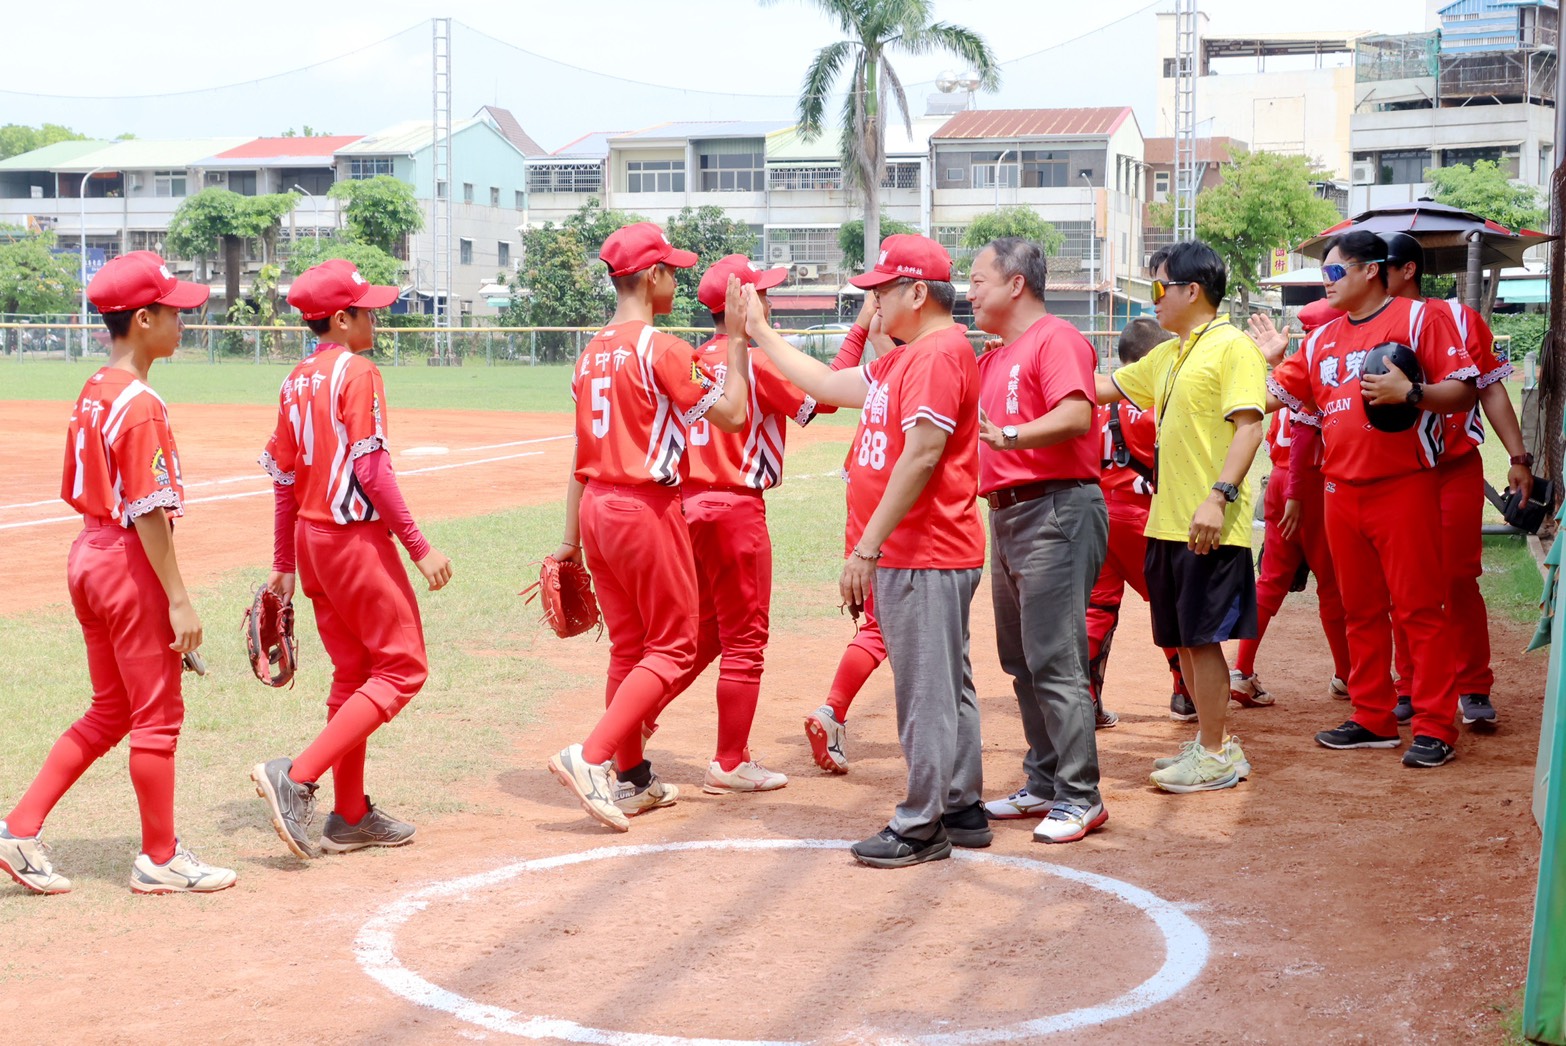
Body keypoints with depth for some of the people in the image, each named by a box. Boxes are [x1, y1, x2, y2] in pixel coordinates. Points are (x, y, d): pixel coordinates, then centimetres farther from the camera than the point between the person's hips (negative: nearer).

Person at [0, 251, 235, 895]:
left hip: (87, 555, 9)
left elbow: (84, 494, 14)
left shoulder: (92, 395, 9)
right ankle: (160, 860, 14)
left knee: (109, 713, 18)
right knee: (157, 715, 4)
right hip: (131, 563, -9)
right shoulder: (141, 406, -18)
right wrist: (179, 600, -20)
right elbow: (149, 513, -22)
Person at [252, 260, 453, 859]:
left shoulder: (297, 381, 11)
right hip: (356, 536, -9)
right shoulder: (356, 371, -13)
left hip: (311, 537, 9)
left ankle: (350, 816, 19)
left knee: (353, 673, 15)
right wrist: (419, 546, -18)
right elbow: (371, 469, -19)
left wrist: (284, 565, 18)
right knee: (402, 666, -2)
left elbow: (284, 478, 13)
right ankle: (298, 777, -12)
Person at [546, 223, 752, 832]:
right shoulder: (661, 349, -13)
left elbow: (582, 453, 13)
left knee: (628, 646, 15)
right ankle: (592, 757, -12)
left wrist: (571, 538, 16)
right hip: (646, 507, -8)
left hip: (596, 507, 8)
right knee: (672, 647, 0)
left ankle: (631, 780, 21)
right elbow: (731, 416, -14)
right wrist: (737, 339, -5)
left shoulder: (593, 353, 10)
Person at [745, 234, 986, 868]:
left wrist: (867, 547, -22)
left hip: (925, 559, -11)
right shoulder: (903, 359, 18)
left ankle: (922, 826, 1)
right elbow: (828, 386, 28)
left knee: (928, 690, -4)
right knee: (943, 685, 15)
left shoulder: (940, 351, -15)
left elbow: (921, 457, -23)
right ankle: (962, 810, 23)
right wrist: (760, 334, 30)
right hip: (905, 555, 11)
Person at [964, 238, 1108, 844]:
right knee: (1022, 662, 13)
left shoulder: (1055, 338, -9)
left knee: (1054, 661, -11)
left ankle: (1080, 798, -6)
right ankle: (1042, 786, 21)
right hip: (1007, 515, 10)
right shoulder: (993, 357, 20)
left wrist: (1008, 435, -37)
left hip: (1056, 513, -10)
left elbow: (1076, 417, -23)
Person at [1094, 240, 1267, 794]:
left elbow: (1249, 427, -18)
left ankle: (1216, 755, 4)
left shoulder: (1233, 347, -9)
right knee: (1182, 639, 13)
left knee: (1201, 636, -5)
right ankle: (1210, 741, 24)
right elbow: (1108, 385, 27)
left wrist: (1219, 496, -26)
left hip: (1209, 527, -9)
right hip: (1167, 521, 9)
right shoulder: (1169, 355, 18)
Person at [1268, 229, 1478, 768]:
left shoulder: (1419, 317, -2)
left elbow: (1463, 391, -8)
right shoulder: (1321, 339, 17)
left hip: (1404, 486, -7)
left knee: (1418, 608, -6)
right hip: (1341, 490, 7)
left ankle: (1435, 728, -4)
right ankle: (1373, 719, 19)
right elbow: (1274, 393, 20)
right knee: (1361, 611, 11)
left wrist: (1409, 392, -21)